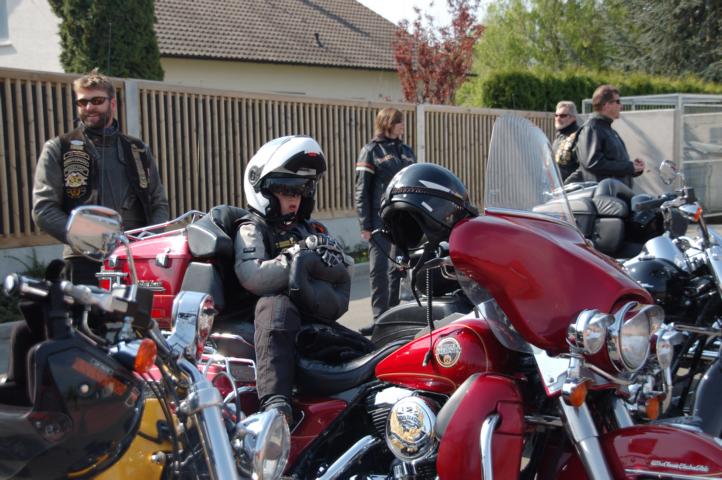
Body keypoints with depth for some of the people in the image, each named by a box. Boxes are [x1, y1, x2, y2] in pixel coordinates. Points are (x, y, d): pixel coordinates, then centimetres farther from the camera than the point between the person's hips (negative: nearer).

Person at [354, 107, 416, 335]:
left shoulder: (406, 151, 16)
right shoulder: (371, 150, -1)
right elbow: (361, 190, -5)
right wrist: (365, 224, -11)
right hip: (381, 219, -5)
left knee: (398, 267, 9)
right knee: (379, 268, -5)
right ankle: (380, 318, -1)